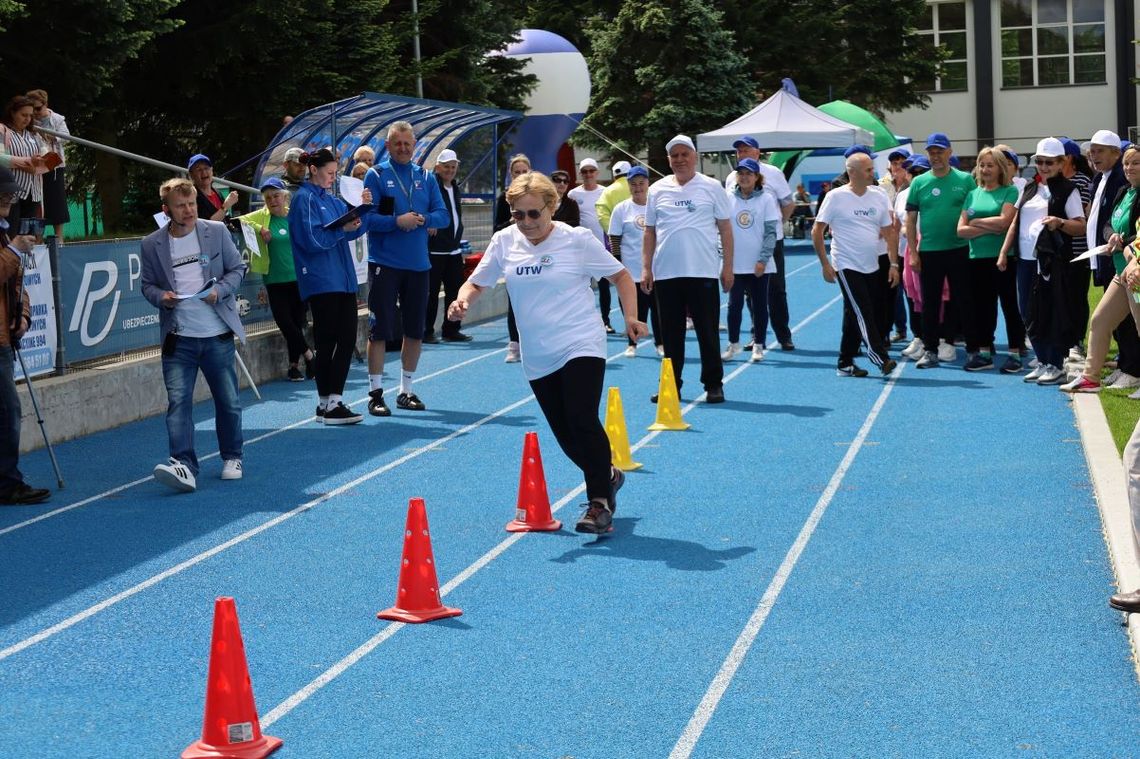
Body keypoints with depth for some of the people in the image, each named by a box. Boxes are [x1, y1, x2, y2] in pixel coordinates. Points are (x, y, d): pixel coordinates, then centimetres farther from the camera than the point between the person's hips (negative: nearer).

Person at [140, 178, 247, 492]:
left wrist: (219, 290, -12)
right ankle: (183, 466, -17)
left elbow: (237, 268, 7)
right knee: (178, 401, -11)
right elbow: (147, 285, 10)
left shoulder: (217, 232, 1)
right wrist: (161, 297, -12)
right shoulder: (152, 244, 2)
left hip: (218, 335, 1)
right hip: (178, 338, 0)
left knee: (228, 401, 9)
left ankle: (232, 457, 28)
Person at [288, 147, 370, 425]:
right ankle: (327, 405, 2)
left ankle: (332, 402, 11)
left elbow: (352, 230, 13)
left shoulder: (332, 200, 18)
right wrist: (341, 229, -21)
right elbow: (311, 239, -15)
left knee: (347, 339, 5)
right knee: (327, 341, -5)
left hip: (342, 277, 8)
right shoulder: (304, 199, -6)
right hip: (320, 280, -8)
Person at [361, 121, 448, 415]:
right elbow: (366, 217, -11)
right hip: (384, 264, -4)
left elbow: (443, 215, 5)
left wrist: (422, 219, -13)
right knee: (380, 330, -3)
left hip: (418, 264, 4)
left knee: (415, 331, 10)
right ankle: (376, 393, 4)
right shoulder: (375, 175, -3)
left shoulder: (425, 178, 9)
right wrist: (397, 221, -22)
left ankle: (406, 390, 23)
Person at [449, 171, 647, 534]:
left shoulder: (577, 239, -7)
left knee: (582, 421, -21)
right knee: (566, 436, 9)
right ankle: (607, 477, 37)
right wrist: (464, 300, -11)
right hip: (537, 357, 5)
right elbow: (476, 282, 12)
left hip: (581, 347, -4)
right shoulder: (504, 242, 2)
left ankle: (600, 501, -9)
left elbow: (621, 275, 4)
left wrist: (631, 317, -7)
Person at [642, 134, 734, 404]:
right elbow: (649, 231, 13)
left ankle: (713, 384, 11)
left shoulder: (711, 187, 2)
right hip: (665, 273, 2)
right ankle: (671, 385, 15)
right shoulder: (657, 190, 9)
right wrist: (646, 267, 7)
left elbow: (725, 228, 3)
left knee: (708, 332, 1)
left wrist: (728, 267, -1)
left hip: (702, 272, -2)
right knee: (670, 333, 7)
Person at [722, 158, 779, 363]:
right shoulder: (729, 198, 3)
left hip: (760, 265, -1)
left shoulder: (766, 199, -2)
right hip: (735, 263, 1)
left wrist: (763, 260, -11)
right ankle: (733, 344, 17)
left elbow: (771, 232, -3)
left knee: (760, 305, 6)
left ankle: (759, 346, 14)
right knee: (734, 304, 4)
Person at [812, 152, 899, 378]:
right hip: (847, 266, -5)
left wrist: (894, 264, 2)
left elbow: (889, 232, 9)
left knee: (854, 317, 11)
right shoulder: (836, 197, -8)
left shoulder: (879, 196, 6)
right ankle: (880, 358, -17)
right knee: (863, 313, -13)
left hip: (871, 267, 5)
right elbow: (816, 231, -6)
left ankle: (845, 363, 18)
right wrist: (825, 264, -10)